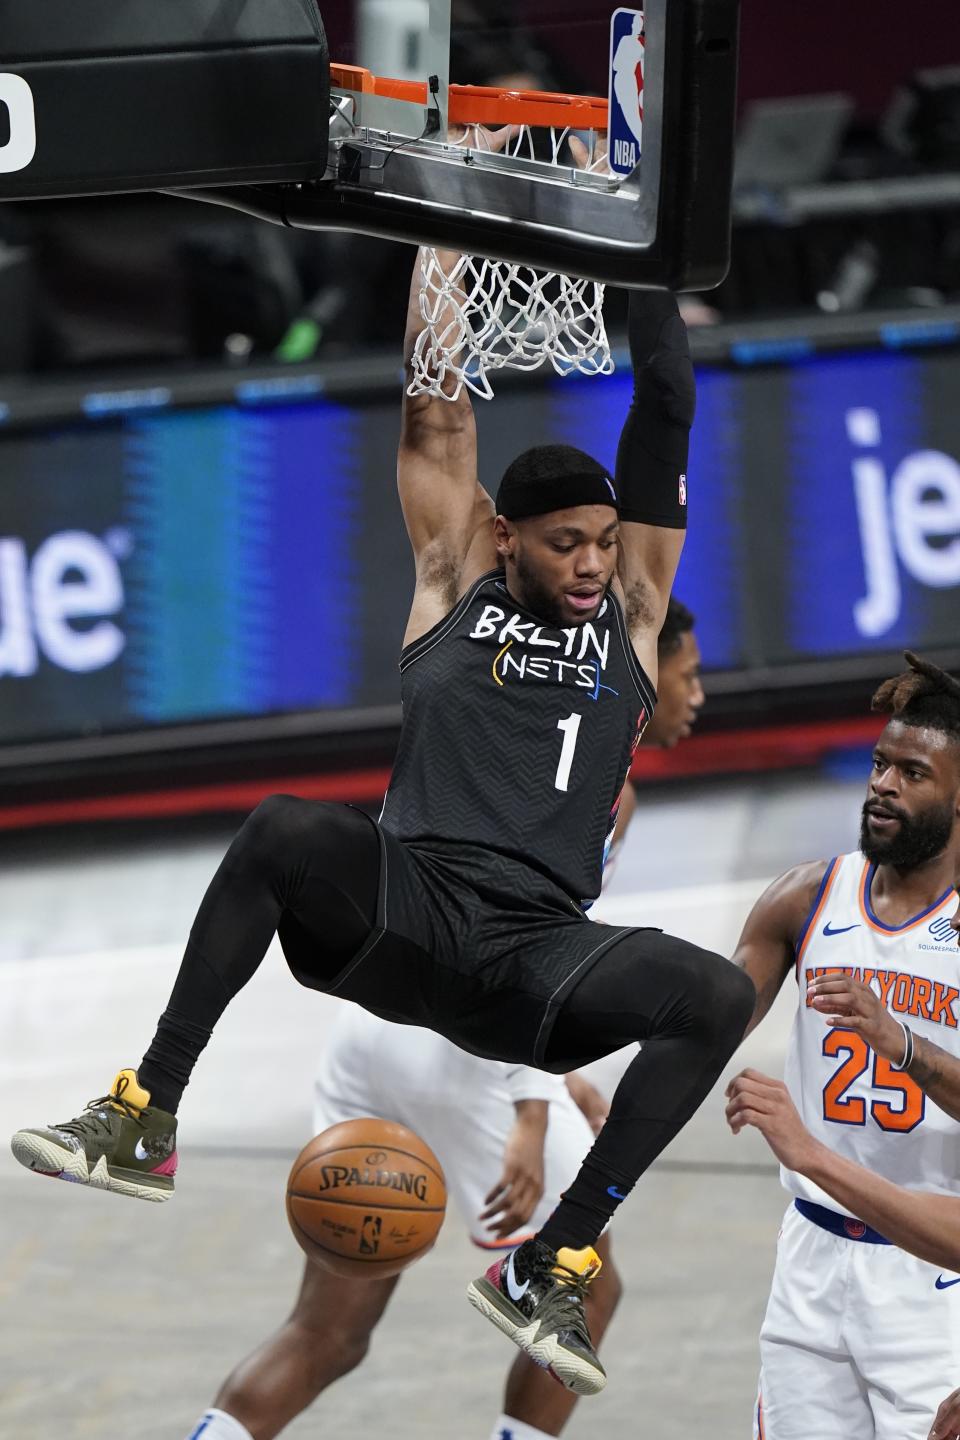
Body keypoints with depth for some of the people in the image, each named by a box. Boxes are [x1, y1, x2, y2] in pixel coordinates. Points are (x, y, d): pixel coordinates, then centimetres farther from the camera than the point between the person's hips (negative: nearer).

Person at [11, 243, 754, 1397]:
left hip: (537, 955, 1)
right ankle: (144, 1119, -24)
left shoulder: (630, 608, 14)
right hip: (406, 904, -1)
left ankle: (549, 1268, -20)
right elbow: (437, 417, 9)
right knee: (283, 829, -33)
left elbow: (666, 416, 9)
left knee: (718, 997, -27)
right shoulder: (457, 584, 13)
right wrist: (440, 244, 8)